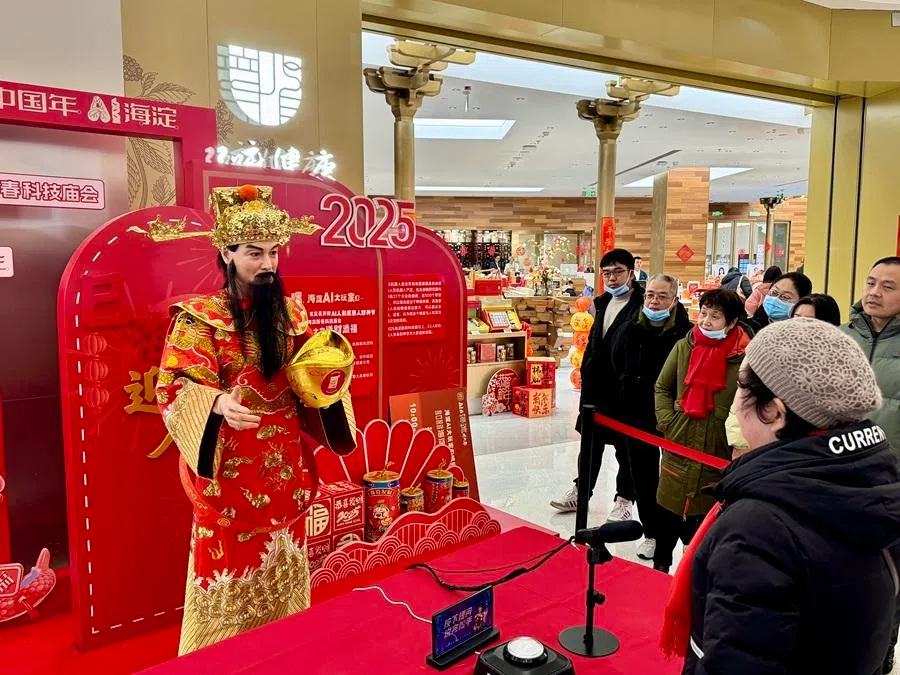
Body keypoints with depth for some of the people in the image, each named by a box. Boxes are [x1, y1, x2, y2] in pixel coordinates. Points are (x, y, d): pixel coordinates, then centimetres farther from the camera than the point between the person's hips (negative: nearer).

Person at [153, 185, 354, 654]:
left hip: (285, 460, 5)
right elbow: (173, 387, -13)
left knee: (282, 559, 17)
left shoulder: (290, 312, 5)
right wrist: (218, 403, -32)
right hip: (228, 463, -4)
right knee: (229, 560, 6)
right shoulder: (199, 317, -9)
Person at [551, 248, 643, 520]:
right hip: (596, 386, 8)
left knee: (626, 447, 8)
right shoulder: (603, 302, 12)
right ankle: (581, 490, 32)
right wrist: (586, 371, 14)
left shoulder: (641, 305, -14)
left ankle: (625, 499, 23)